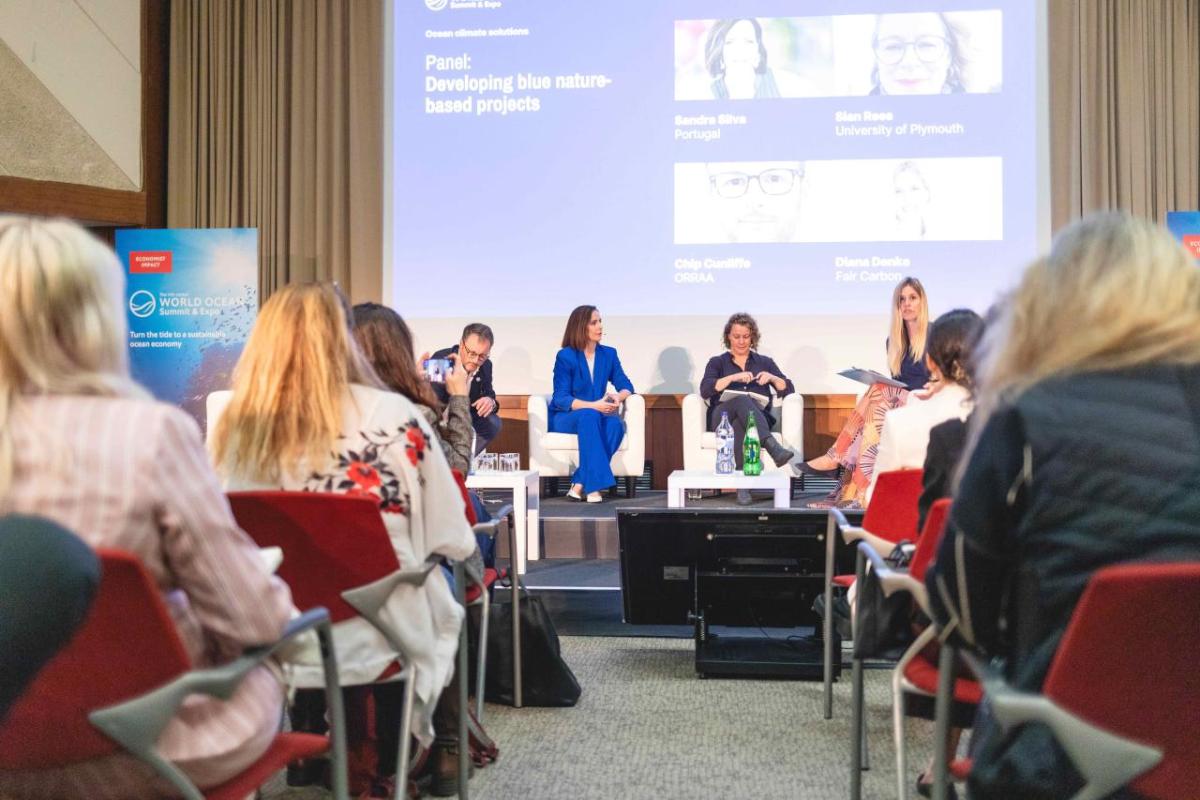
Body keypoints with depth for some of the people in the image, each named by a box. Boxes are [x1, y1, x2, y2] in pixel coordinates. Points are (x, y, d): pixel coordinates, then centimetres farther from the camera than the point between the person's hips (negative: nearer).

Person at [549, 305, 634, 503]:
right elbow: (560, 399, -14)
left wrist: (618, 396, -20)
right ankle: (593, 485, -40)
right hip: (564, 418, -4)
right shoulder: (565, 356, -8)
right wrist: (594, 405, -28)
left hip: (596, 416, 4)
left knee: (616, 424, -30)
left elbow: (626, 386, 6)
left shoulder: (609, 354, 7)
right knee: (589, 416, -37)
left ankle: (580, 484, -30)